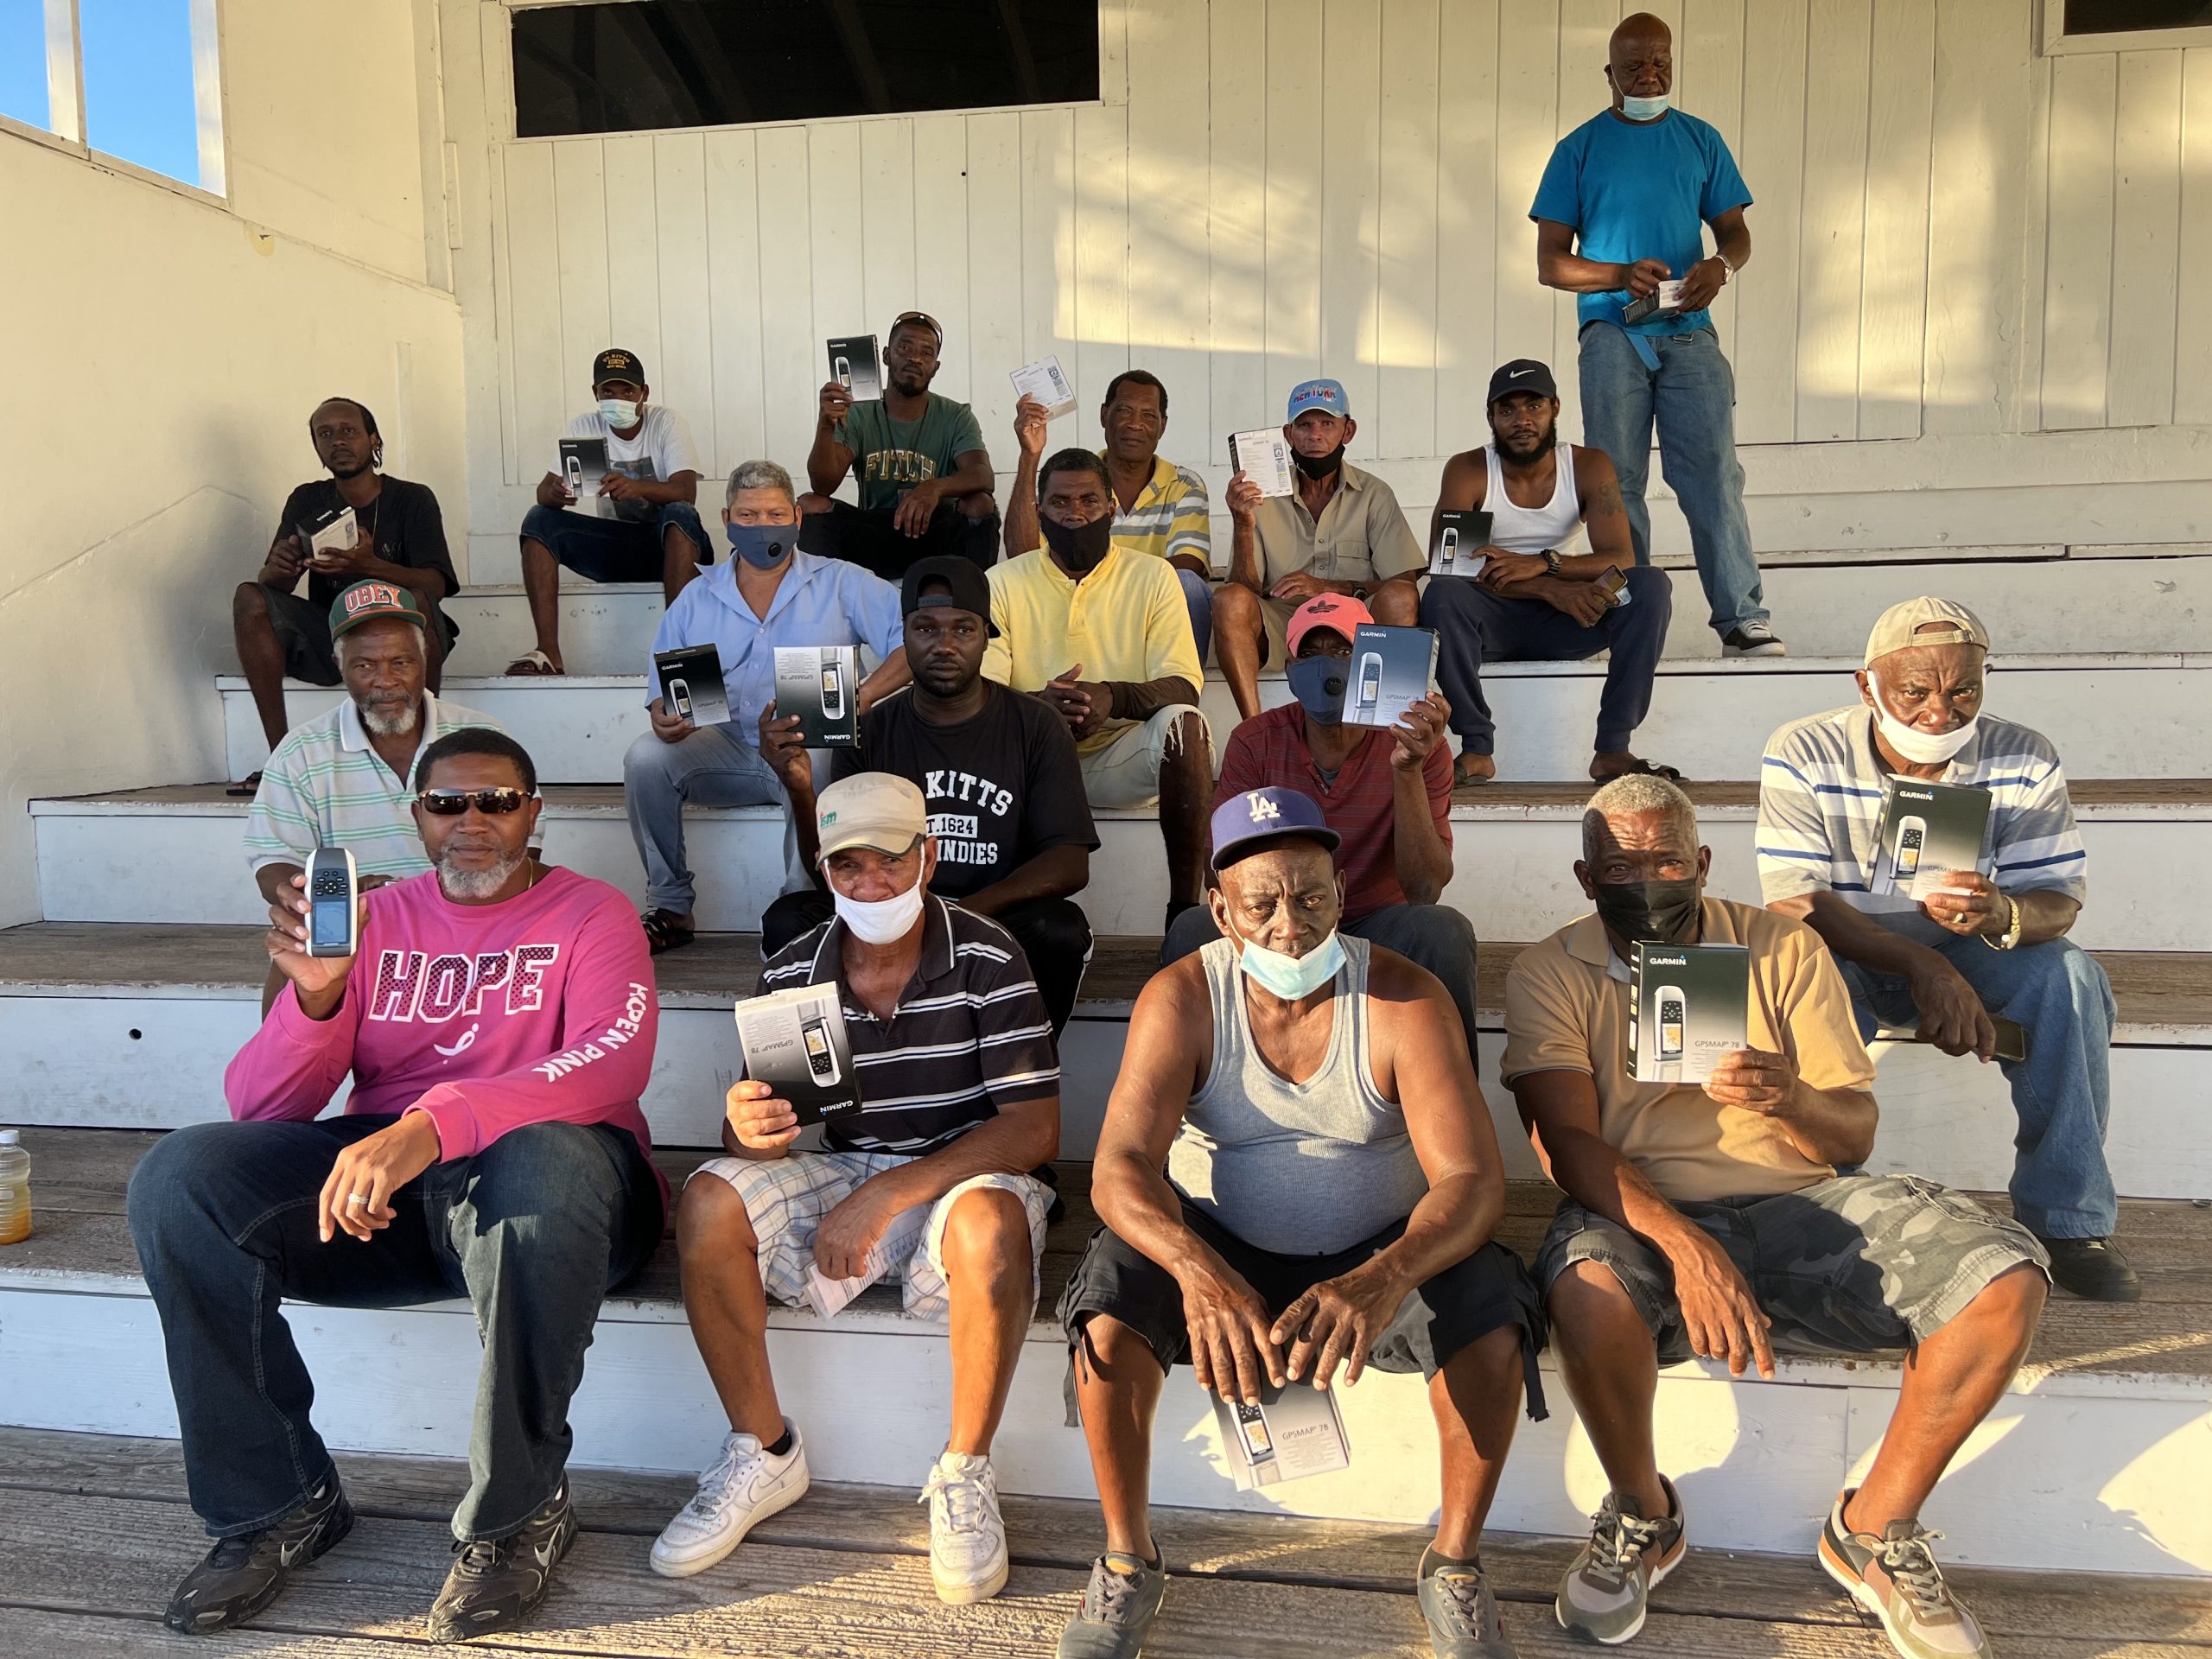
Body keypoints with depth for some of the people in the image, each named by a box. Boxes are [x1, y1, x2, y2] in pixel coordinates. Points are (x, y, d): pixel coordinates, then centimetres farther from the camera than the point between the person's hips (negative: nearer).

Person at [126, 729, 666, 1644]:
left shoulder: (590, 914, 3)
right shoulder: (376, 919, 14)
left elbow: (613, 1064, -18)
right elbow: (260, 1109, 8)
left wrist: (432, 1123, -33)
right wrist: (312, 993, -14)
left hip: (526, 1172, -4)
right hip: (371, 1181, 4)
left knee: (546, 1162, -38)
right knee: (177, 1178, -18)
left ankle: (519, 1511, -16)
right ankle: (279, 1501, -2)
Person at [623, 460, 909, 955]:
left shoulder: (842, 584, 4)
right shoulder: (697, 599, 13)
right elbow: (662, 690, 11)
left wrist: (861, 698, -21)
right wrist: (665, 721, -15)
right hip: (729, 746, 4)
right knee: (645, 758, -22)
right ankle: (670, 909, -6)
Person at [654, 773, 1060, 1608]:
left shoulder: (986, 957, -13)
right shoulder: (790, 973, -2)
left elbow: (1035, 1129, -18)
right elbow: (761, 1135, 0)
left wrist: (886, 1195, -25)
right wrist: (749, 1128, -27)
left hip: (965, 1176, -3)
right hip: (843, 1176, 4)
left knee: (992, 1222, -37)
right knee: (709, 1203, -22)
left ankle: (965, 1473, -12)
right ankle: (764, 1452, -1)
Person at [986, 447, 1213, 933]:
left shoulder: (1152, 577, 4)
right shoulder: (1004, 582, 6)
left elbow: (1183, 688, -7)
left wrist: (1115, 697, -29)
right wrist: (1038, 704, -28)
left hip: (1122, 757, 0)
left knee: (1184, 723, -31)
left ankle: (1184, 909, -25)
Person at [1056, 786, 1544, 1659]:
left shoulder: (1406, 999, -15)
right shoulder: (1181, 998, -14)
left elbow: (1472, 1177, -23)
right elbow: (1121, 1166, -24)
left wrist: (1382, 1279, -44)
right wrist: (1199, 1272, -46)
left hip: (1377, 1253, 0)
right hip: (1217, 1250, 0)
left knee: (1492, 1326, -28)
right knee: (1107, 1315, -27)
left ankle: (1455, 1565, 1)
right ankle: (1127, 1563, -1)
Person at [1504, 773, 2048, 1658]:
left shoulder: (1785, 947, 9)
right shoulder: (1550, 974, 1)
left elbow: (1854, 1134, 6)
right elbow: (1570, 1143, -10)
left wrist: (1792, 1099, -18)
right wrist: (1683, 1245, -27)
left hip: (1796, 1204, 3)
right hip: (1641, 1216, -3)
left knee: (2003, 1275, -20)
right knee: (1589, 1288, -37)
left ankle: (1875, 1529, 3)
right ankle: (1643, 1516, -3)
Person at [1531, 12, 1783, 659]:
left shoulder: (1702, 141, 13)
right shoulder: (1580, 149, 7)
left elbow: (1735, 231, 14)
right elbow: (1550, 263, 2)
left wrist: (1721, 264, -10)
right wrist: (1622, 276, -15)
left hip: (1689, 333, 1)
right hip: (1612, 333, -1)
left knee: (1714, 476, -5)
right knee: (1616, 483, 0)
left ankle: (1744, 621, -2)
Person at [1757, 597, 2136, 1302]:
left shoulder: (2024, 761, -10)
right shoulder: (1803, 755, -18)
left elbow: (2060, 899, -13)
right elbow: (1793, 901, -23)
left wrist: (2002, 915, -40)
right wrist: (1922, 967, -37)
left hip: (1967, 952, 3)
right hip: (1843, 954, -2)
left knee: (2069, 975, -26)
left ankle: (2068, 1216, -14)